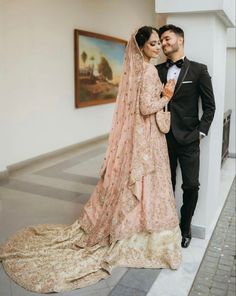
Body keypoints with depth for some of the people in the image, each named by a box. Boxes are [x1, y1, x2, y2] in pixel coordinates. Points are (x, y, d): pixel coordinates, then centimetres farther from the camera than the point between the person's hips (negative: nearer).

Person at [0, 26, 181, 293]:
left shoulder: (133, 69, 12)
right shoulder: (149, 70, -16)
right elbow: (146, 108, -22)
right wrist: (166, 97, -8)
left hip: (132, 134, 9)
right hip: (145, 138, -9)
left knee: (126, 181, 17)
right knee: (144, 186, 2)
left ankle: (106, 228, 29)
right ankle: (144, 242, 17)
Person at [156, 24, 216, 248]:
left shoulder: (198, 70, 0)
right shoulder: (157, 70, 8)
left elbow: (209, 106, 1)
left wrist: (201, 132, -6)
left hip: (188, 139, -2)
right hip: (164, 138, 2)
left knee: (191, 185, 2)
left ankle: (185, 227, 22)